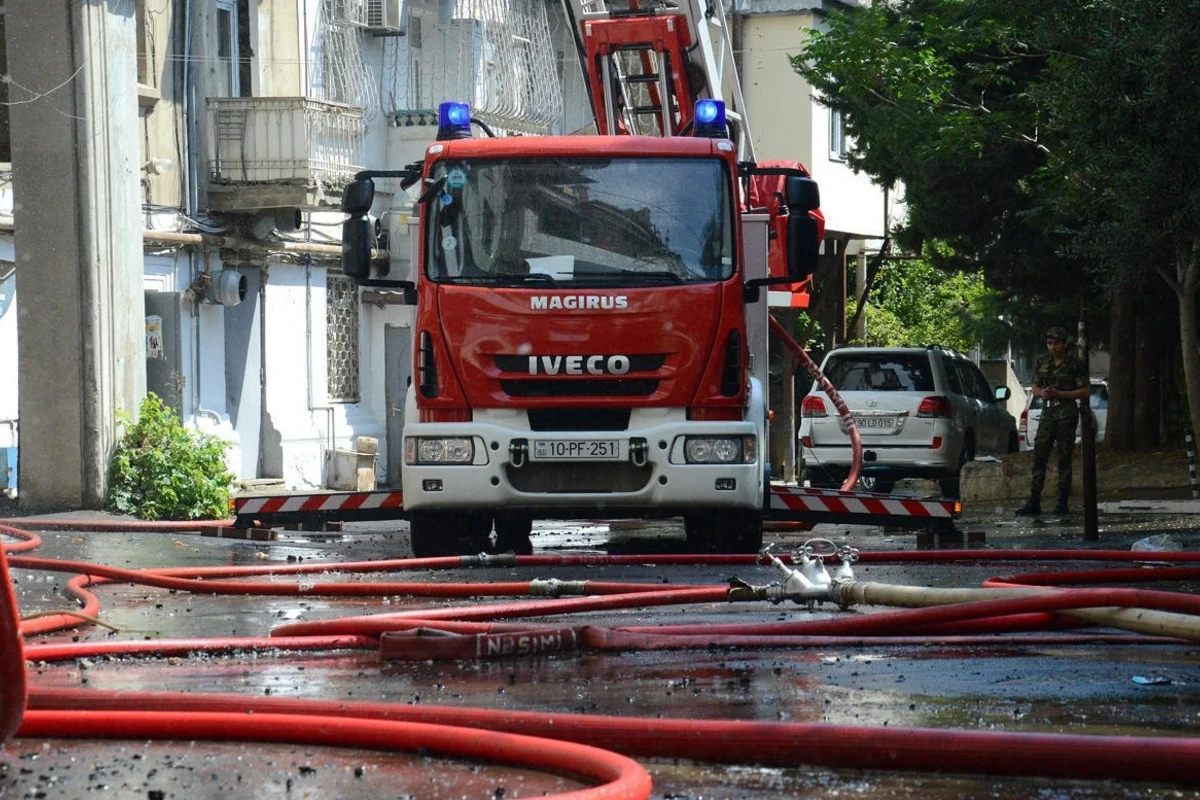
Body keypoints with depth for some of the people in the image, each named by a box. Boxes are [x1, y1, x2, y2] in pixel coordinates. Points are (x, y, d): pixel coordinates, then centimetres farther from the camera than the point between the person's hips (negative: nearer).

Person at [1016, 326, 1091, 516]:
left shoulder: (1074, 364, -4)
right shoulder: (1043, 362, 11)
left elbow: (1085, 392, -5)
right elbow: (1035, 387, 21)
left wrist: (1059, 394, -13)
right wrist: (1042, 393, -3)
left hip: (1067, 415, -5)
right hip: (1047, 413, 5)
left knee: (1064, 458, -2)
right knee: (1039, 456, -2)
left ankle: (1063, 502, 3)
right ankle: (1034, 502, -2)